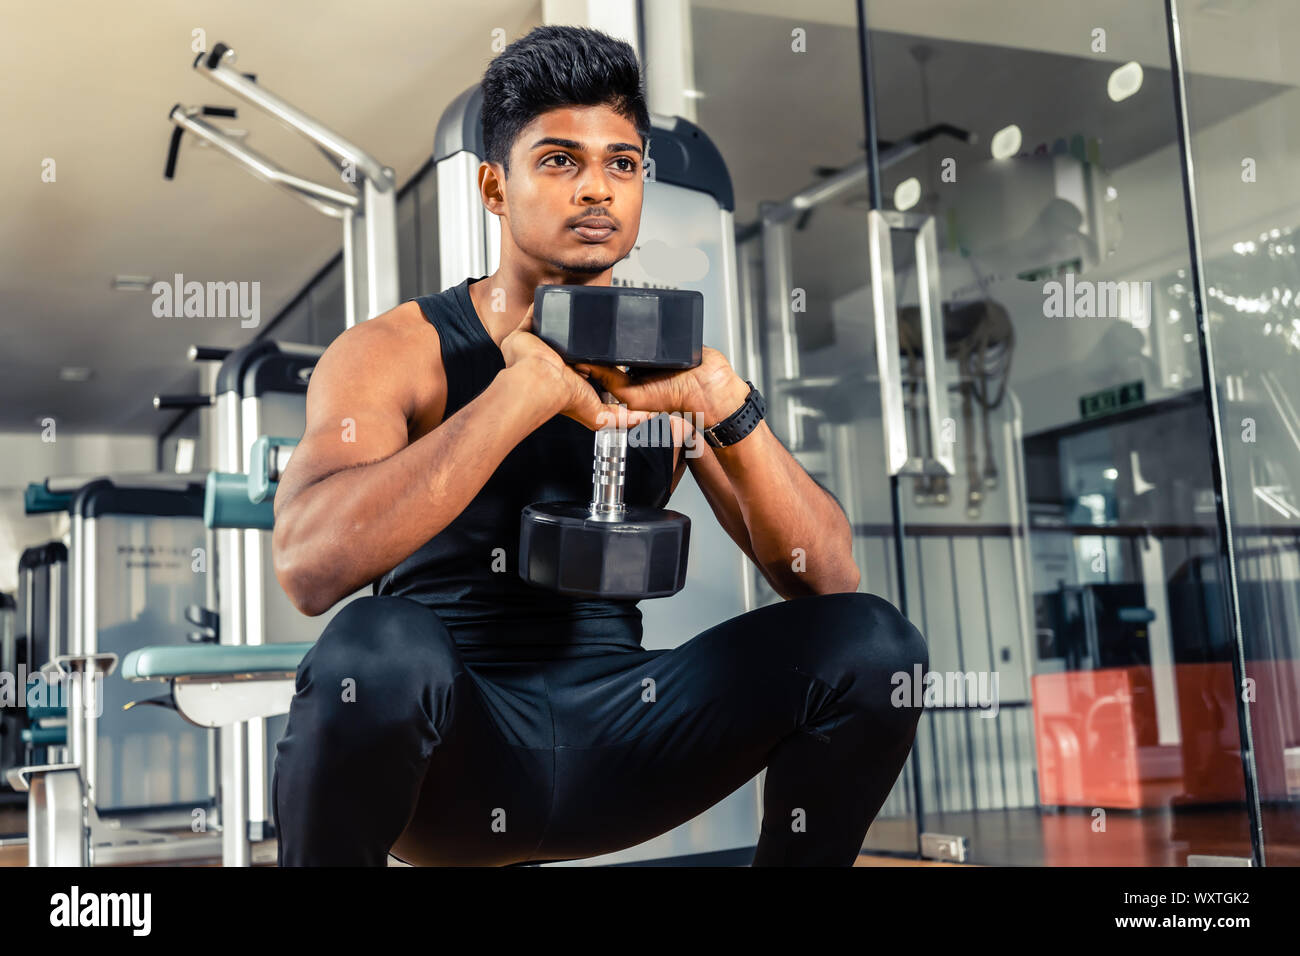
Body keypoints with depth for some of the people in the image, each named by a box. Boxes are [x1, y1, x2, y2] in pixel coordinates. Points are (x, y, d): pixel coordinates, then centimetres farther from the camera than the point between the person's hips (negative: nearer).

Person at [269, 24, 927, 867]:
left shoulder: (671, 362, 3)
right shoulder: (397, 353, -6)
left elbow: (827, 579, -3)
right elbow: (310, 564, -25)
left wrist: (728, 405, -20)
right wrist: (529, 390, -29)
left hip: (614, 738, 3)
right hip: (452, 749, -3)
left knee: (873, 643, -15)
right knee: (378, 647, -36)